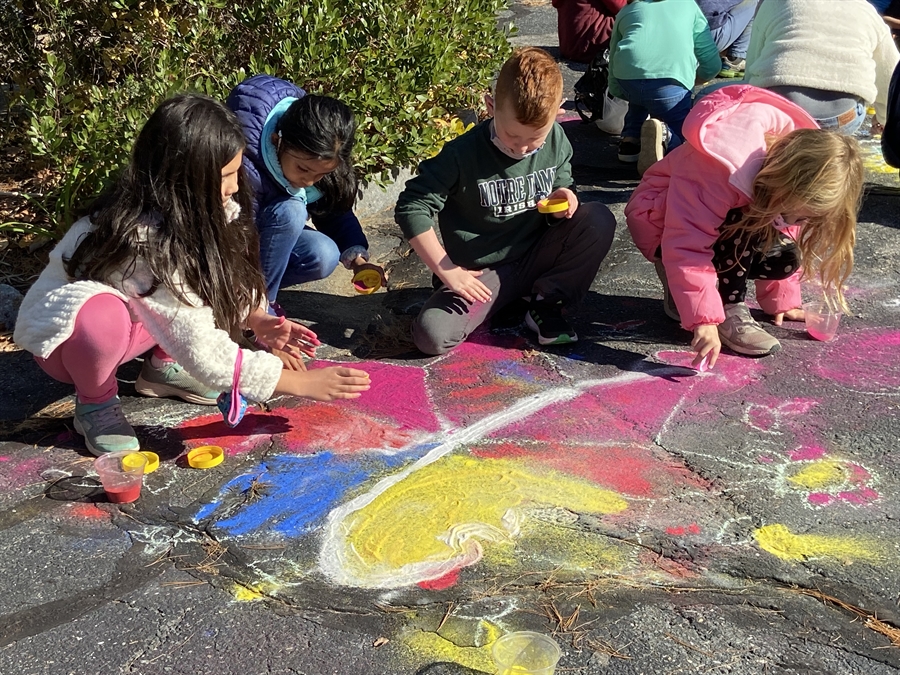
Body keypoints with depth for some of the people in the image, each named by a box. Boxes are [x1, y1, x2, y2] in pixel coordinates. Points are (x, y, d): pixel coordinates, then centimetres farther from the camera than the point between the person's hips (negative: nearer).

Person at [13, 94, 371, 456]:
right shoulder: (144, 243, -36)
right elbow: (204, 354, -35)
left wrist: (256, 318, -24)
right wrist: (301, 382, -32)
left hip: (130, 319, 7)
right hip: (63, 334, -7)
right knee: (102, 317, -41)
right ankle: (95, 403, -10)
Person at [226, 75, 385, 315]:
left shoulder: (316, 160, -16)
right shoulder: (246, 167, -37)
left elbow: (336, 212, -4)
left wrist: (356, 257, -20)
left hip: (264, 234, 6)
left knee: (324, 256, -22)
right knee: (290, 210, -32)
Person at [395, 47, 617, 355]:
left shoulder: (556, 140, -5)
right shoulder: (464, 153, -19)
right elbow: (412, 207, -17)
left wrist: (563, 201, -14)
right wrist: (448, 272, -19)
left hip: (536, 258, 4)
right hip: (481, 274, -3)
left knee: (599, 219, -19)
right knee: (431, 336, -27)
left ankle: (547, 303, -6)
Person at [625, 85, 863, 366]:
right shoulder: (722, 169, -40)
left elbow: (789, 235, -1)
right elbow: (687, 247, -44)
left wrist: (782, 299, -2)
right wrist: (705, 319, -49)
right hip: (659, 220, -7)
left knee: (784, 257, -15)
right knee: (743, 227, -34)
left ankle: (681, 290, 0)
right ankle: (731, 310, -19)